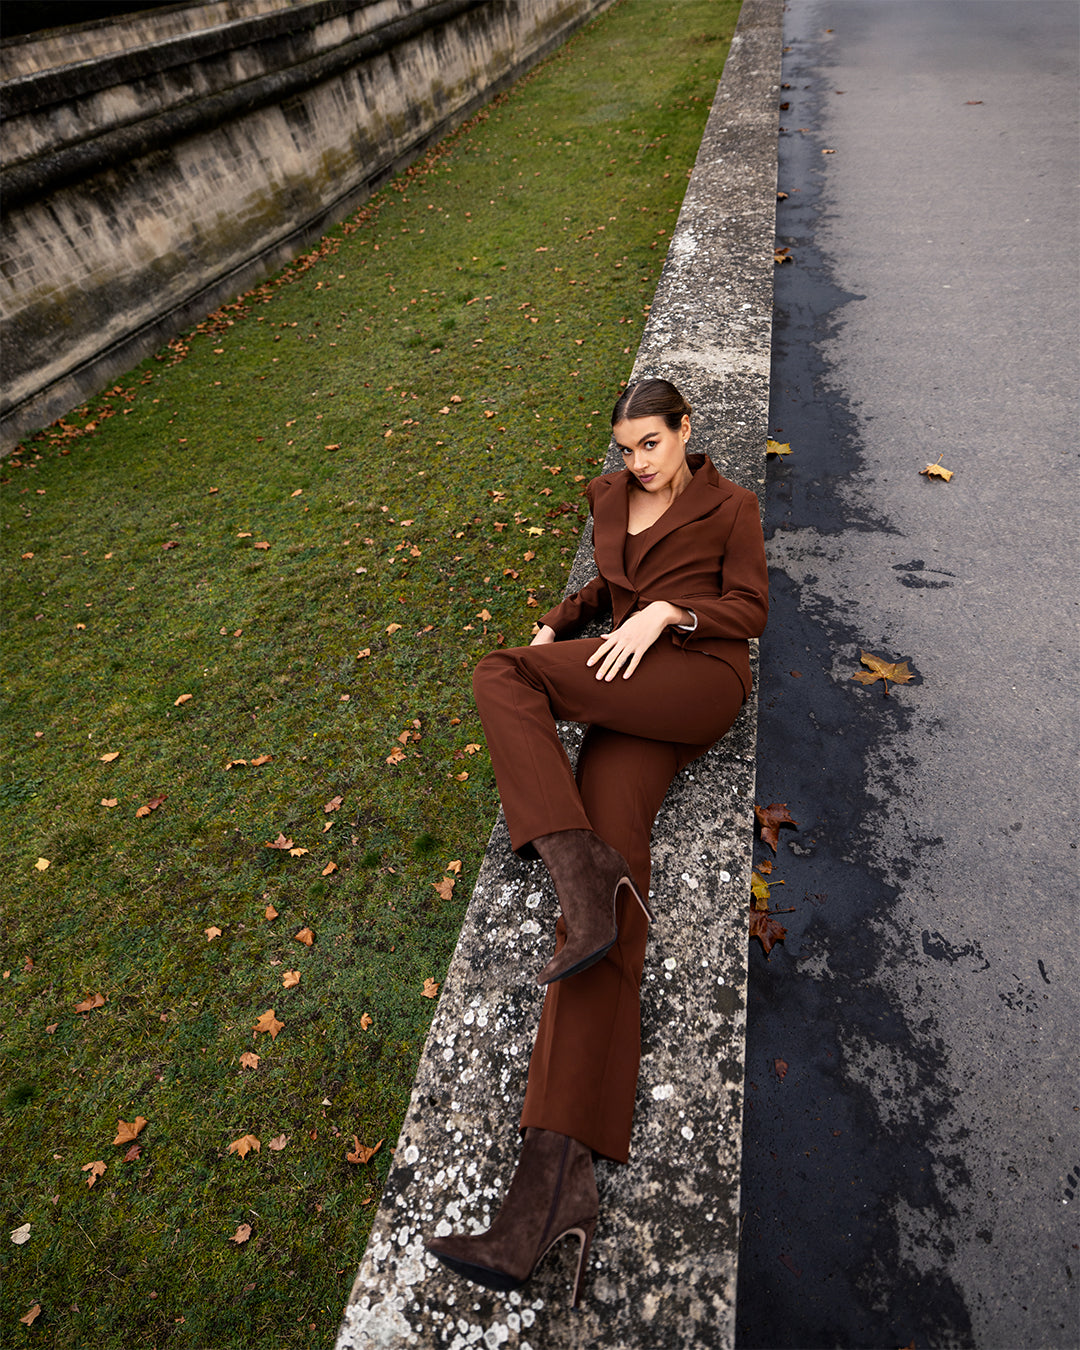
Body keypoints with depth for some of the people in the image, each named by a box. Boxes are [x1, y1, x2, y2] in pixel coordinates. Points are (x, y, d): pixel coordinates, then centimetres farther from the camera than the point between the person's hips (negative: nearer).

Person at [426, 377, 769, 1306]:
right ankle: (560, 1178, -31)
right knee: (608, 840, -23)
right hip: (628, 696, 4)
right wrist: (560, 623, 15)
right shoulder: (610, 498, 28)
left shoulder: (731, 506, 14)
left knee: (500, 677, -24)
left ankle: (585, 879, -29)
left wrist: (665, 612, -13)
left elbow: (751, 608, 4)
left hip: (702, 680, -4)